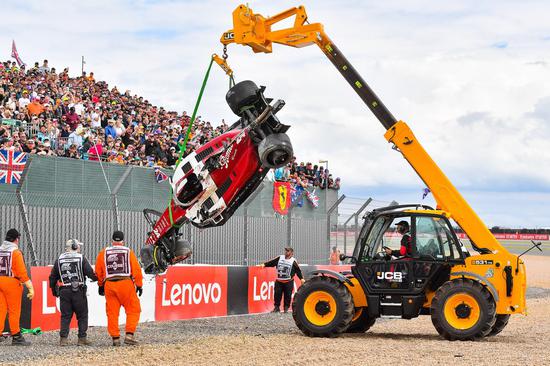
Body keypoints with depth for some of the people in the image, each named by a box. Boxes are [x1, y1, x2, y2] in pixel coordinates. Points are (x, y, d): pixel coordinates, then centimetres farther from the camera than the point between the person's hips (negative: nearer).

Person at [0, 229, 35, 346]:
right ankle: (16, 337, 6)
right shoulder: (15, 252, -9)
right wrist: (30, 287, -12)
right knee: (14, 311, 1)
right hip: (11, 283, -5)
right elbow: (22, 272, -14)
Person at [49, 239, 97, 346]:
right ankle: (82, 338, 4)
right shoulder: (81, 258, -2)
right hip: (78, 291, -3)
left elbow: (52, 277, 13)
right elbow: (90, 273, -6)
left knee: (65, 316, 8)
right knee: (82, 315, 6)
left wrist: (54, 290, 25)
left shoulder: (59, 260, 10)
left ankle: (63, 338, 2)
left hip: (64, 291, 3)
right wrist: (97, 278, 15)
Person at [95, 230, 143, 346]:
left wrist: (101, 285, 22)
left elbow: (98, 271, 13)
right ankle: (129, 334, -7)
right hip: (125, 283, -2)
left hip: (109, 285, 2)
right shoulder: (128, 251, 4)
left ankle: (115, 338, 7)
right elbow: (136, 269, 0)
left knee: (112, 312, 7)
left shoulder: (103, 253, 11)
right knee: (133, 310, 5)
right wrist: (139, 285, 6)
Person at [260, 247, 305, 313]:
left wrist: (301, 278, -6)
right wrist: (265, 264, 4)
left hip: (288, 282, -3)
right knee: (277, 294, 1)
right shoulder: (279, 258, 10)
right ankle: (277, 307, 12)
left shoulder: (293, 261, 0)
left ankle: (286, 308, 12)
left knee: (287, 295, -1)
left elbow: (298, 270, 0)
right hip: (279, 281, 3)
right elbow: (271, 262, 12)